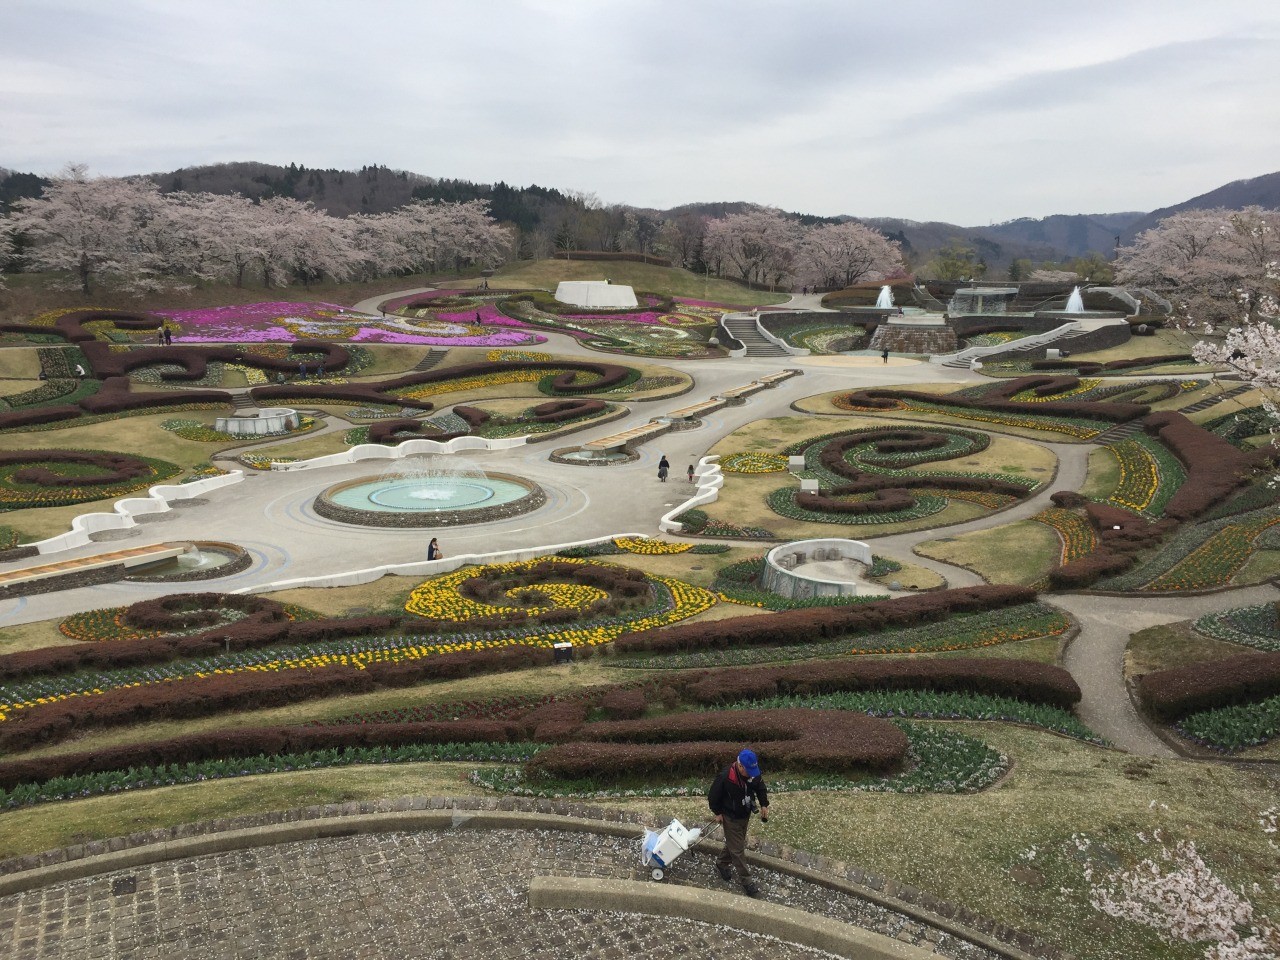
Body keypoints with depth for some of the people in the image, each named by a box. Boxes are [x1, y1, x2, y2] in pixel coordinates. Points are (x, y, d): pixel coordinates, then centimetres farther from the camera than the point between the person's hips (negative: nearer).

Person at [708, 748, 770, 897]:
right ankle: (746, 881, 16)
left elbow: (761, 787, 4)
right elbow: (713, 796, -18)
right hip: (731, 818, -6)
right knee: (737, 849, 2)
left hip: (746, 815, 6)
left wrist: (764, 805, -3)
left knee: (734, 843, 22)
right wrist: (718, 813, -10)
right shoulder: (725, 777, -33)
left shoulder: (754, 773, -18)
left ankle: (722, 864, 46)